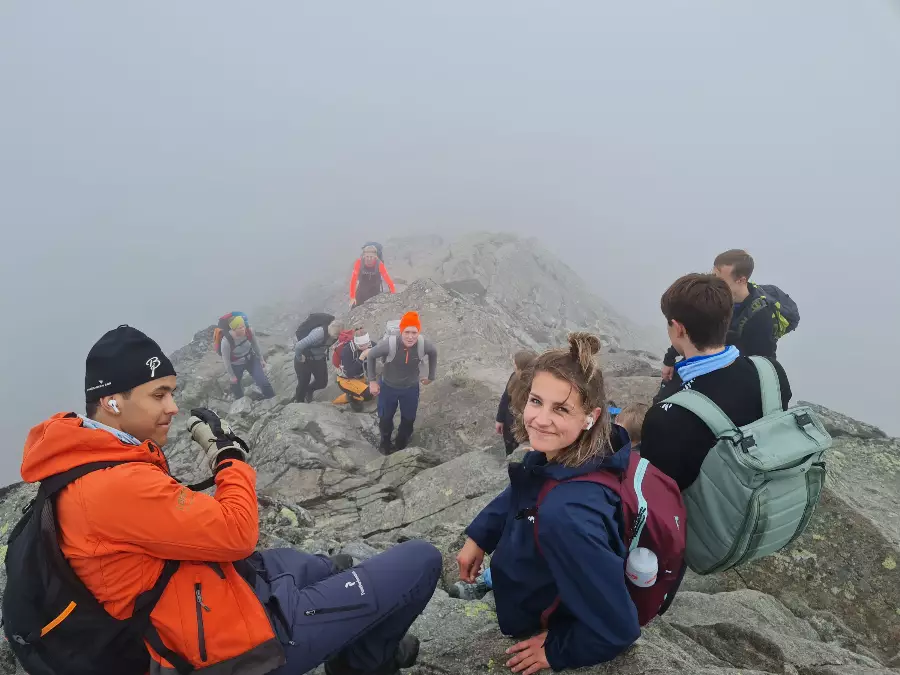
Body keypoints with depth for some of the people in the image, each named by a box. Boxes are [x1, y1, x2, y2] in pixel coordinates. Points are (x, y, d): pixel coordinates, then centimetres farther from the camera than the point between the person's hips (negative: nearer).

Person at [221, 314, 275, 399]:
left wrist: (261, 359, 7)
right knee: (236, 384, 23)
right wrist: (231, 375, -11)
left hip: (251, 359, 2)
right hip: (236, 365, -2)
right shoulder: (226, 341, -35)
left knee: (263, 381, -3)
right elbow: (226, 359, -21)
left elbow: (255, 345, -4)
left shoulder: (249, 332, -25)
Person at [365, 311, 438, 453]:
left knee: (408, 420, 22)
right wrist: (372, 380, -10)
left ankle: (400, 445, 51)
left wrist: (431, 376, 7)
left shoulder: (424, 344, -29)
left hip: (411, 388, 2)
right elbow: (370, 356, -15)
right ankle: (385, 443, 52)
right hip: (388, 387, -2)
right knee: (385, 418, 21)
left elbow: (433, 353, -2)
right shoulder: (389, 344, -36)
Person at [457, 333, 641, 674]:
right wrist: (478, 537, 2)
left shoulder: (567, 515, -41)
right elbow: (524, 490, 6)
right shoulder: (556, 455, -18)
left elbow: (617, 629, -33)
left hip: (546, 632, -5)